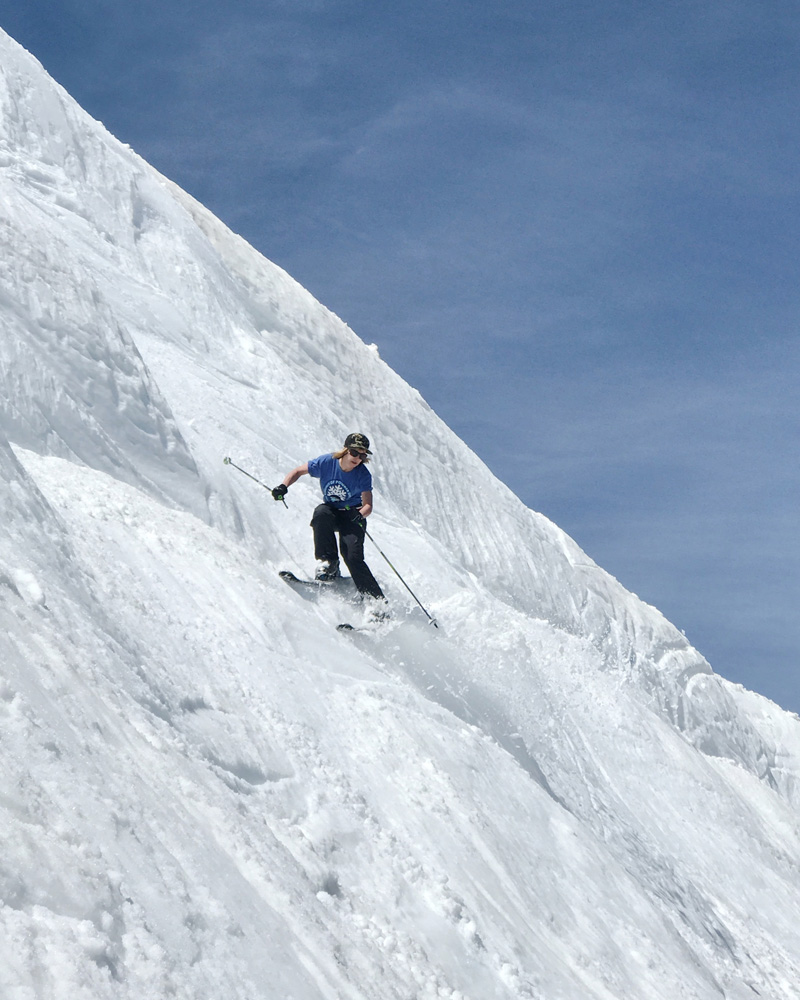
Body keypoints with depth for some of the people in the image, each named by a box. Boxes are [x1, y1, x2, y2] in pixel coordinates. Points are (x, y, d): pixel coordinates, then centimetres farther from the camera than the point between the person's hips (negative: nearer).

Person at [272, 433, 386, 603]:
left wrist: (360, 515, -42)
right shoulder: (326, 462, -14)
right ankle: (328, 563, -28)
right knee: (321, 513, -36)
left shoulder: (363, 475, -15)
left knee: (353, 557, -22)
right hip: (330, 511, 2)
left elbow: (368, 505, -18)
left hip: (352, 515, -2)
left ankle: (377, 601, -17)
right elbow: (298, 471, -2)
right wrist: (284, 486, -21)